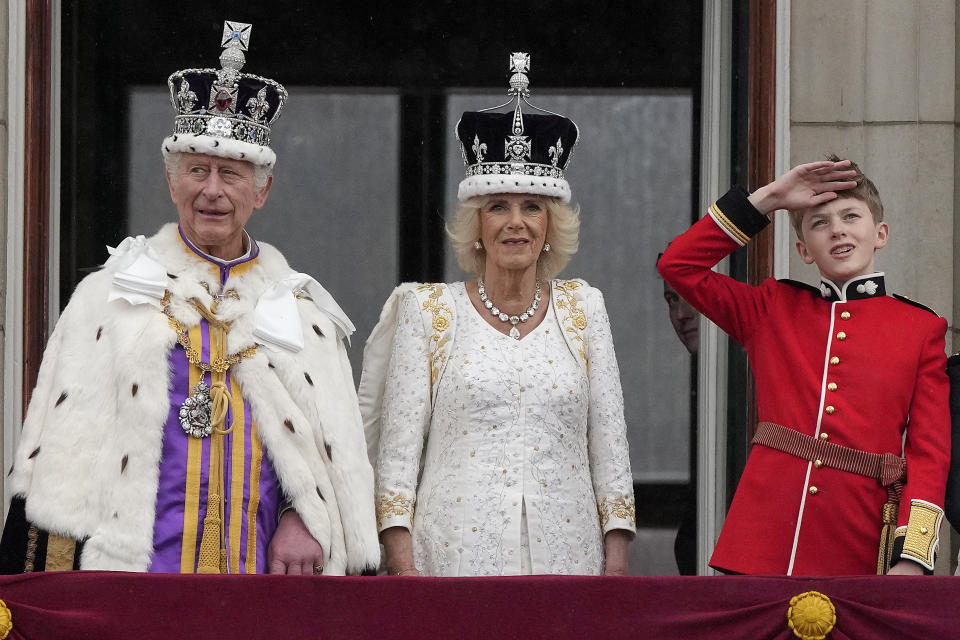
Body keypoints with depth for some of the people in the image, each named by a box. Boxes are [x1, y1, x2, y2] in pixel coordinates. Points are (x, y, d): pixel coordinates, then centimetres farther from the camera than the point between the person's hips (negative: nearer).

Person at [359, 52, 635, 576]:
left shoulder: (582, 308, 12)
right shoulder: (427, 311, 5)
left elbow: (609, 440, 11)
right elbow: (397, 446, 2)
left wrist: (616, 560, 4)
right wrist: (403, 566, -7)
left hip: (565, 550, 2)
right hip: (455, 552, -2)